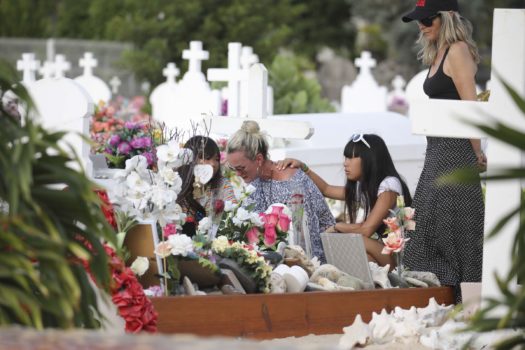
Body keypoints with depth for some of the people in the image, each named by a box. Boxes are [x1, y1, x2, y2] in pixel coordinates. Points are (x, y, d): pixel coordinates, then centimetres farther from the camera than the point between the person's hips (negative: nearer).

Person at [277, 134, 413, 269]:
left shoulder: (389, 184, -11)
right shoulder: (359, 187, 14)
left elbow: (366, 230, -17)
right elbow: (326, 189, 30)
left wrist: (336, 227, -1)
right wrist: (303, 167, 20)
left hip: (395, 257, -7)